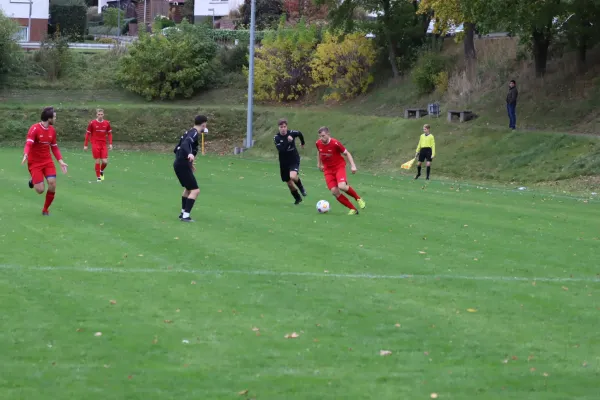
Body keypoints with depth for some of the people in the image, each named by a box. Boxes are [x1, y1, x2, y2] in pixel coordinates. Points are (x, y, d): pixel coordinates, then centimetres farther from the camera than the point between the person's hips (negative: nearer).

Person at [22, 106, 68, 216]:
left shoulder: (52, 130, 4)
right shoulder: (35, 129, -17)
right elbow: (28, 144, -27)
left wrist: (61, 161, 6)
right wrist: (25, 155, -47)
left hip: (47, 161, 5)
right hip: (34, 162, -5)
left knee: (52, 185, -12)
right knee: (40, 190, -11)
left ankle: (45, 209, 10)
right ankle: (33, 182, 27)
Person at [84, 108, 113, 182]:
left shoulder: (107, 123, 3)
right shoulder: (92, 123, -5)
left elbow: (109, 134, 11)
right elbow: (88, 134, 0)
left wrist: (110, 144, 1)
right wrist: (85, 145, -2)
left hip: (103, 145, 2)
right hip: (95, 145, -2)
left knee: (105, 161, -4)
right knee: (97, 161, -4)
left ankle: (101, 171, 28)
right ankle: (98, 177, 10)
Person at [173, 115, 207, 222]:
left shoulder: (189, 132, 15)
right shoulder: (194, 133, -13)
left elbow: (177, 149, 22)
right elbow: (185, 144, -32)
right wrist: (190, 154, -51)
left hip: (179, 164, 10)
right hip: (183, 165, -10)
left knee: (188, 188, 28)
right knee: (195, 190, -11)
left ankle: (183, 213, 35)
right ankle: (186, 215, -16)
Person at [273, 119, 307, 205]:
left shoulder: (292, 133, -10)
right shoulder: (277, 138, -13)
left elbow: (300, 134, 14)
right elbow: (281, 149, -28)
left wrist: (302, 143, 31)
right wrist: (288, 141, -37)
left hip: (294, 160, -2)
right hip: (284, 163, 2)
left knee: (293, 176, -30)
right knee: (289, 184, 10)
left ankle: (301, 187, 3)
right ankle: (298, 198, 35)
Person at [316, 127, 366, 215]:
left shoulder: (335, 143, -20)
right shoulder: (318, 143, -6)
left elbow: (347, 153, -9)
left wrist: (352, 165, -17)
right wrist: (319, 164, 24)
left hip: (339, 167, -4)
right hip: (328, 170, 4)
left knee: (342, 186, -28)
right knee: (334, 192, -12)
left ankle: (358, 198, 0)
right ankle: (353, 209, -1)